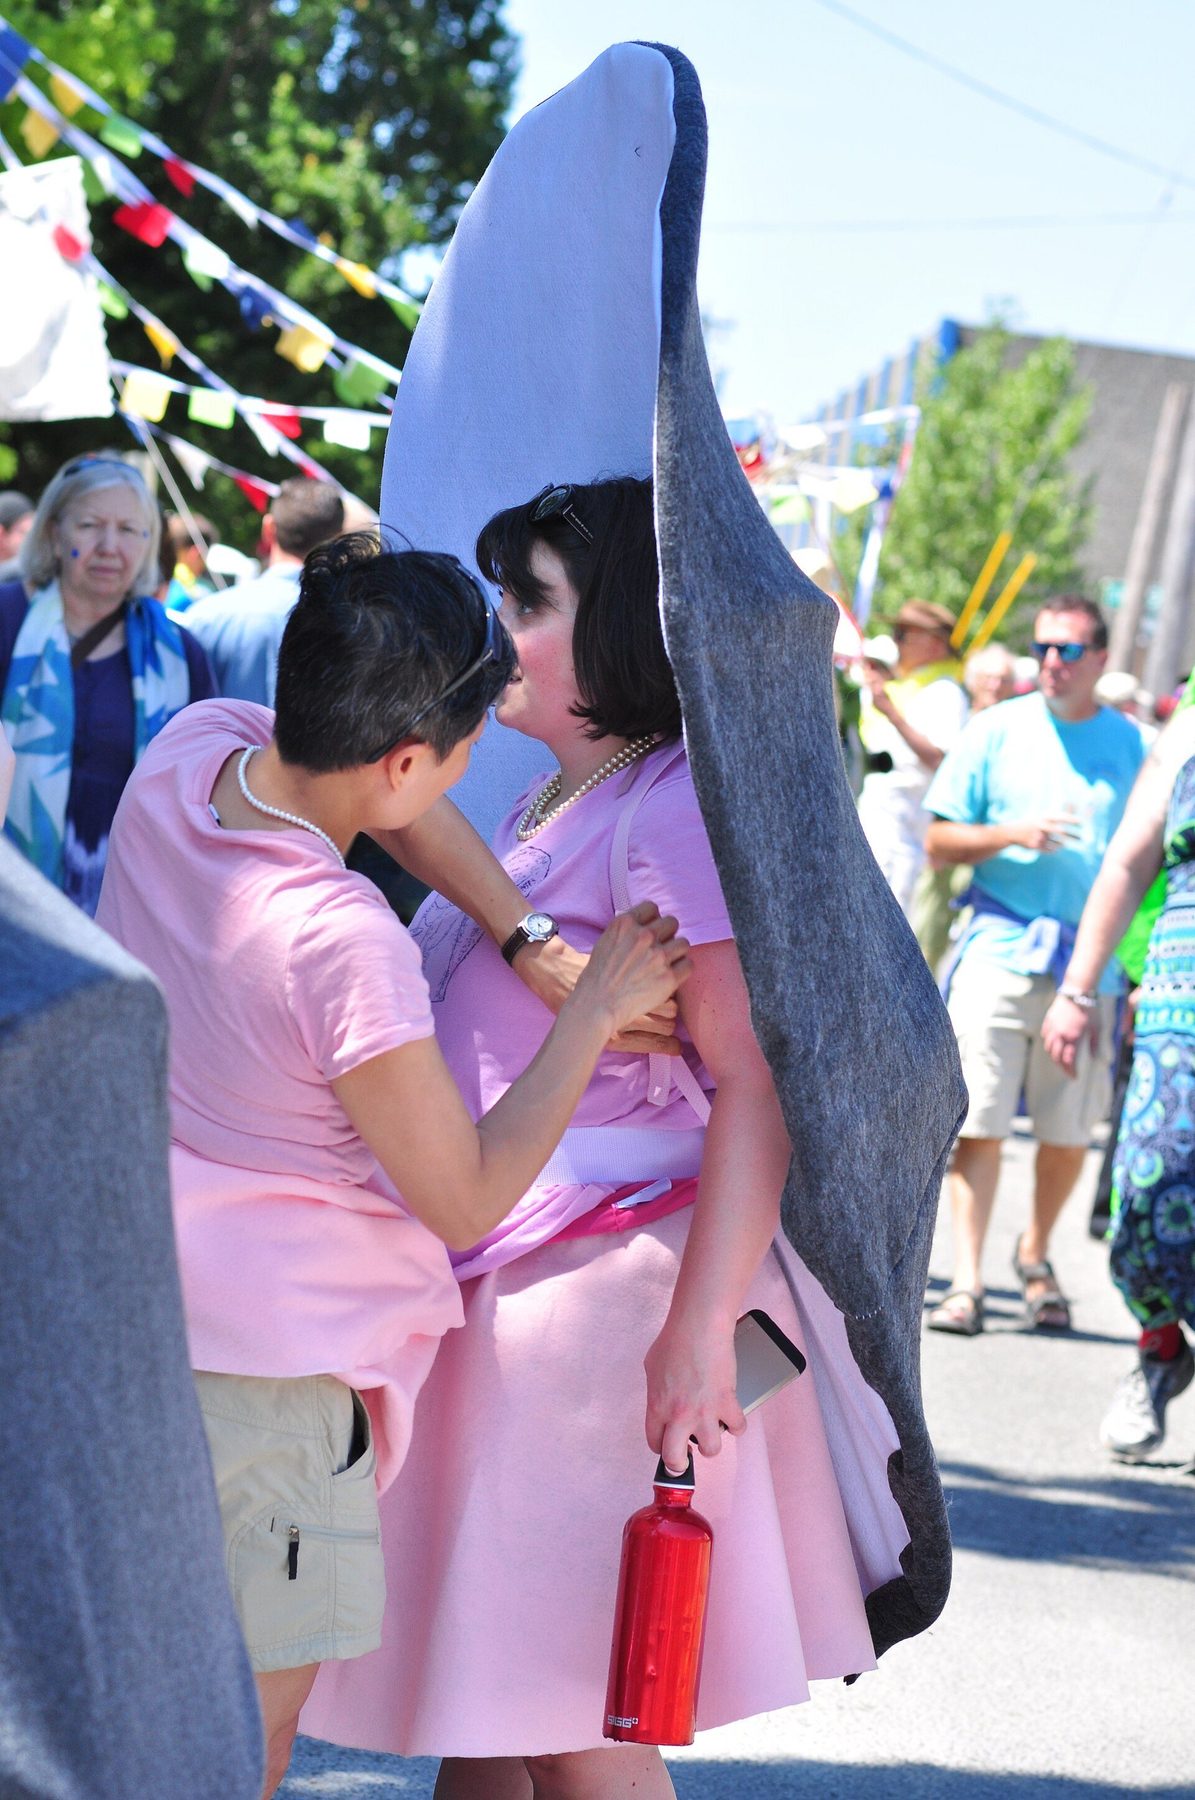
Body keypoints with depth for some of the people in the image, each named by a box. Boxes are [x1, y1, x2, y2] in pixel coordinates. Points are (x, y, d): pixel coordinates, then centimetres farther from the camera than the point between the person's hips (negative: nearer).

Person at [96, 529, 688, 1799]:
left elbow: (383, 796, 13)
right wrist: (595, 1009, -8)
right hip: (268, 1364, -8)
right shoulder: (347, 946, -26)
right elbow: (467, 1198, -14)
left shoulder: (187, 747, -6)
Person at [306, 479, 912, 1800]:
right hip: (496, 1293, 9)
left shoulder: (672, 811, -13)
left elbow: (756, 1086, -20)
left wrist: (701, 1327, -25)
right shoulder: (545, 807, 16)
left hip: (607, 1287, -9)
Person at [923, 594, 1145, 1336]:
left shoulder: (1131, 745, 7)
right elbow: (940, 841, 5)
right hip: (1001, 949, -1)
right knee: (980, 1122, -6)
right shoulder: (998, 731, 4)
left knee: (1070, 1129, 6)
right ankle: (967, 1281, -4)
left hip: (1089, 961, 1)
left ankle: (1036, 1256, 28)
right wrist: (1014, 835, -13)